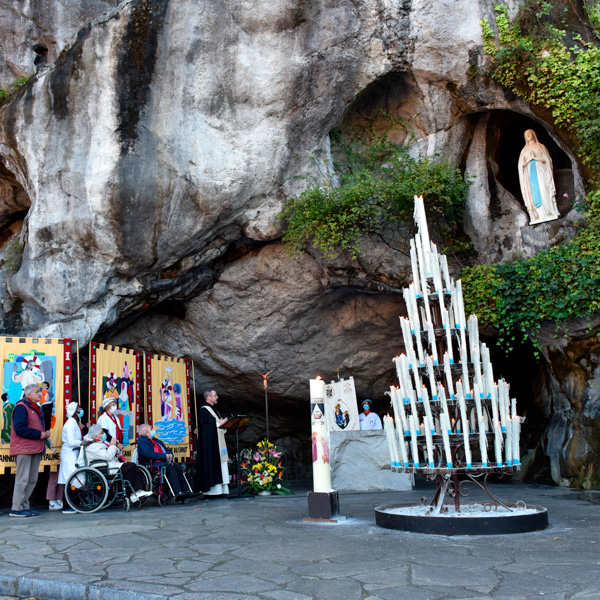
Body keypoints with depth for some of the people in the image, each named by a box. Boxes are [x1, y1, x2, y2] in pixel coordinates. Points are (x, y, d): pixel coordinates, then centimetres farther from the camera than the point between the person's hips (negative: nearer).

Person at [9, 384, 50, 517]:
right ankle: (16, 509, -1)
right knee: (22, 479, -7)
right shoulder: (21, 407, -9)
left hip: (35, 449, 9)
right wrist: (39, 434, -16)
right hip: (24, 449, -9)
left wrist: (45, 433, 5)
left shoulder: (36, 408, 21)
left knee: (32, 480, 10)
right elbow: (20, 429, -18)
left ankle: (24, 506, 18)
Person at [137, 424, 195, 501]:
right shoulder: (141, 441, 4)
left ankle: (186, 491, -32)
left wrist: (170, 455, -1)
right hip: (153, 464, -7)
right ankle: (177, 492, -42)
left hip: (164, 462, 7)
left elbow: (167, 450, 26)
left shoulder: (157, 441, 28)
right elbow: (149, 454, -13)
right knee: (170, 467, -33)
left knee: (178, 467, -23)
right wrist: (165, 456, -16)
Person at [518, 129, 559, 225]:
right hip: (529, 173, 2)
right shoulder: (524, 150, 19)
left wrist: (535, 157, -8)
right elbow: (521, 164, 12)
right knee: (533, 192, -10)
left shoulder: (541, 147, 13)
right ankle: (537, 215, -17)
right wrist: (529, 159, -5)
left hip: (540, 171, -2)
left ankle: (549, 212, -16)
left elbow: (547, 159, 5)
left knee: (544, 190, -14)